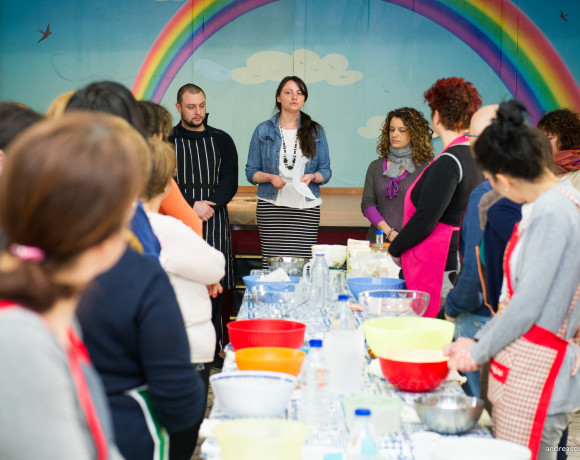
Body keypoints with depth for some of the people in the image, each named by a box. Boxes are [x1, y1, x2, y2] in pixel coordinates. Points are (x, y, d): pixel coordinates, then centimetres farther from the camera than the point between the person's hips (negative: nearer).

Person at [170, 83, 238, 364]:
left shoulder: (222, 140, 13)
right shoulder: (167, 140, 7)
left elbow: (230, 183, 6)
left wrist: (208, 205, -11)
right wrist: (192, 206, -12)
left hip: (214, 222, 2)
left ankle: (213, 349, 8)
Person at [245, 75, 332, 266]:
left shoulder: (316, 132, 11)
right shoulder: (263, 130, 9)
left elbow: (326, 171, 12)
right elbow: (251, 172, 8)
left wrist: (312, 177, -10)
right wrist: (270, 177, -11)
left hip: (306, 207, 1)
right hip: (271, 207, -1)